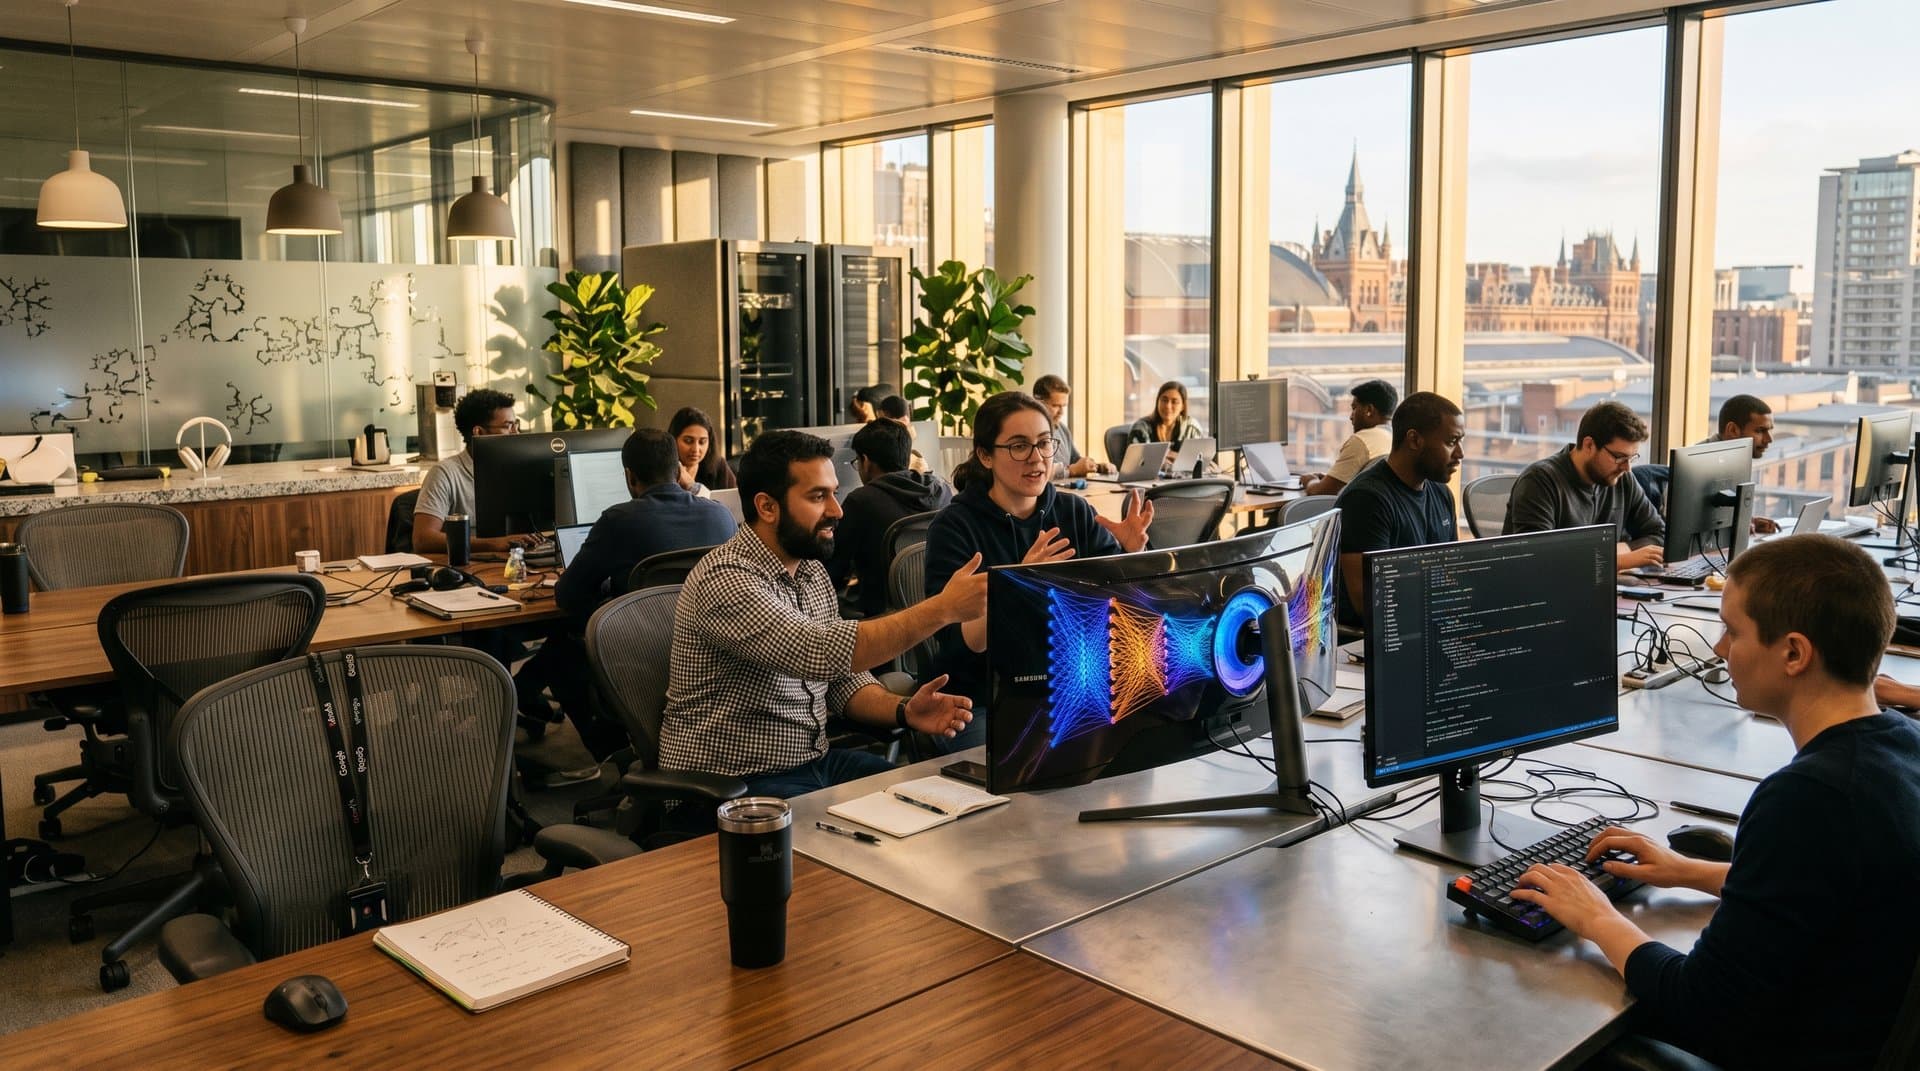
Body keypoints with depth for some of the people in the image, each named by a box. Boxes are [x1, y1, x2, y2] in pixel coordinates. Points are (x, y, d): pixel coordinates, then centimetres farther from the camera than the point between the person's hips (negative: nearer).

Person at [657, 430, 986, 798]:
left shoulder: (812, 570, 9)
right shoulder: (724, 579, -20)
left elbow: (843, 677, 13)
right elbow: (826, 652, -32)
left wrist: (903, 710, -7)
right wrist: (944, 608, -30)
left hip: (816, 761, 9)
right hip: (734, 781, -8)